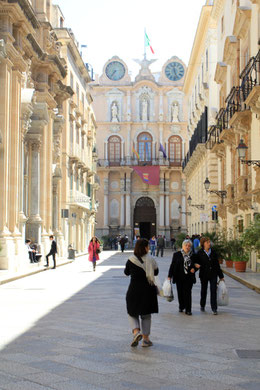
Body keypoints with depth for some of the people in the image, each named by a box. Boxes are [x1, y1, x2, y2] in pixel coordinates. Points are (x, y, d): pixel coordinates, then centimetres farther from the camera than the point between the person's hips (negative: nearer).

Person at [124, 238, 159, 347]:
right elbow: (156, 272, 6)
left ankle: (136, 331, -11)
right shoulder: (151, 260, -8)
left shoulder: (131, 260, -9)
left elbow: (126, 273, 6)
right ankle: (145, 339, 13)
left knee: (132, 313, 14)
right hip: (148, 290, 1)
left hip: (134, 290, -1)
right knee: (146, 315, 14)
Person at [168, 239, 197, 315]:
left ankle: (188, 310, -1)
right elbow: (172, 265, 3)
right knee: (180, 292, 8)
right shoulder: (177, 254, 3)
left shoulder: (193, 255, 6)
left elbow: (195, 265, 17)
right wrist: (169, 276, -1)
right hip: (179, 277, 0)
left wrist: (194, 269, -6)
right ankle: (181, 307, 28)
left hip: (189, 278, 0)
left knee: (187, 293, -5)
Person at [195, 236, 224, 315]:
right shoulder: (200, 253, -4)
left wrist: (221, 276, 9)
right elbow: (197, 262, 4)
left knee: (213, 291, -7)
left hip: (213, 274, 1)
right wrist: (196, 265, -23)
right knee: (203, 290, 13)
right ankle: (202, 306, 33)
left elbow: (217, 264, 7)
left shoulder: (213, 252, 3)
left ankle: (214, 309, -5)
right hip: (204, 275, -1)